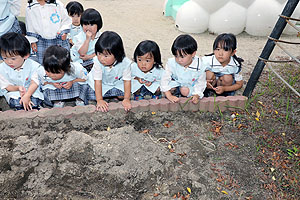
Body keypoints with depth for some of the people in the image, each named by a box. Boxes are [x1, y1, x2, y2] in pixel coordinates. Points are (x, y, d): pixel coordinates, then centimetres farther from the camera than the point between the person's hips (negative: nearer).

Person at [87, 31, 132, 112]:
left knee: (122, 96, -18)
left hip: (117, 82, 1)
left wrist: (127, 99, -25)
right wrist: (99, 100, -31)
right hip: (102, 83, 0)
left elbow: (127, 81, -21)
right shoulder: (98, 62, -31)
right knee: (92, 96, -15)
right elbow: (97, 81, -27)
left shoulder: (125, 63, -31)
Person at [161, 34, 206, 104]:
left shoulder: (198, 67, -26)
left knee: (185, 91, -29)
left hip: (190, 86, 0)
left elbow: (200, 83, -16)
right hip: (176, 83, 0)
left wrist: (196, 95, -32)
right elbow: (165, 79, -26)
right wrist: (169, 96, -33)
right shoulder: (171, 63, -26)